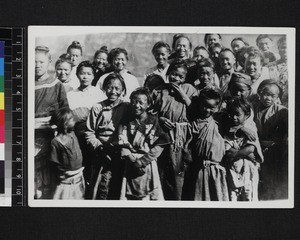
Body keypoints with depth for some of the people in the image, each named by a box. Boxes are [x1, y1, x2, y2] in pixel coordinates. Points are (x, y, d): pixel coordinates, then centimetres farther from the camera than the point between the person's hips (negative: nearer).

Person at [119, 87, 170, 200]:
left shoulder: (154, 121, 3)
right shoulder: (126, 123, 8)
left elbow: (160, 145, -5)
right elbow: (122, 145, 0)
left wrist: (142, 161, -13)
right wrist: (134, 161, -14)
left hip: (149, 164, -1)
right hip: (131, 167, 1)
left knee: (154, 196, -3)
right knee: (128, 197, 1)